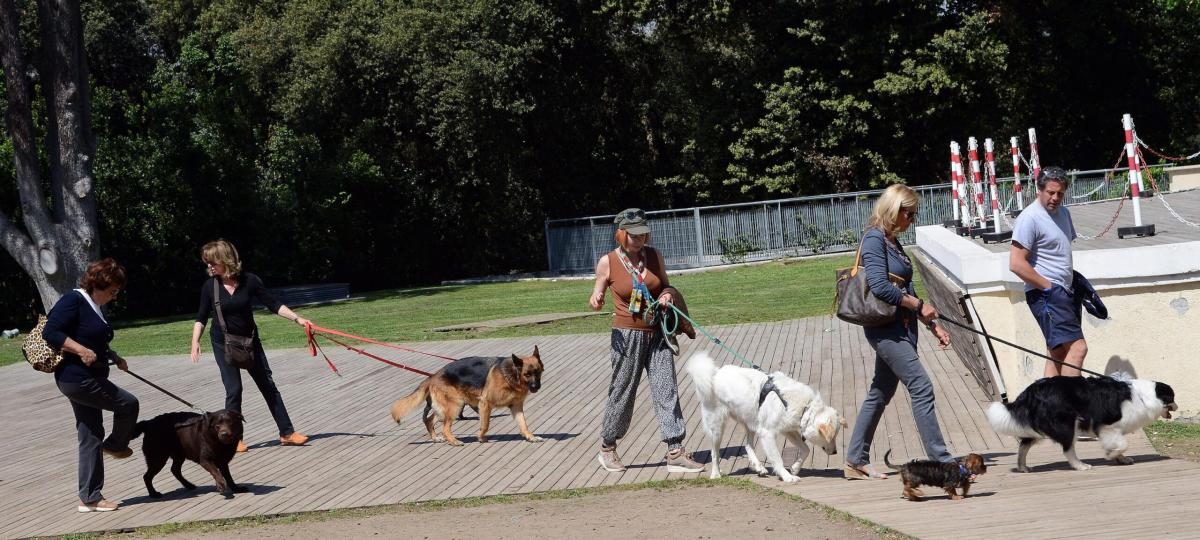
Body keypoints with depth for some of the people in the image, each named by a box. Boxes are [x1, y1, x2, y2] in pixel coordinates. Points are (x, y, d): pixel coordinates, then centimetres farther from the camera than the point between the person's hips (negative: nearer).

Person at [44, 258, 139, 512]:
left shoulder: (95, 307, 15)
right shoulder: (73, 301, -13)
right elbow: (50, 333, -21)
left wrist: (115, 358, 12)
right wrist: (82, 351, -26)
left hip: (88, 380, 10)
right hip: (76, 378, -10)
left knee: (91, 438, 10)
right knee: (128, 404, -1)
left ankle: (90, 498, 14)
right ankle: (115, 446, 24)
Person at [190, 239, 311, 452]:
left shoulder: (249, 281, -13)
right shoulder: (210, 286, -11)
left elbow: (273, 304, -8)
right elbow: (201, 317, -1)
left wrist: (297, 318, -14)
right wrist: (195, 341, -12)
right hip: (223, 344, -1)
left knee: (268, 385, 5)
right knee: (234, 390, -5)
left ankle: (287, 433, 11)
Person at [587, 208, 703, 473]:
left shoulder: (654, 256, 3)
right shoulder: (607, 262, -6)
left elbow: (665, 285, 16)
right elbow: (596, 296, 4)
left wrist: (667, 294, -6)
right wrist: (595, 301, -20)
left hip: (657, 334, 3)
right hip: (627, 335, -3)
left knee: (666, 390, -4)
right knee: (622, 393, 4)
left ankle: (675, 453, -5)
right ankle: (607, 449, 23)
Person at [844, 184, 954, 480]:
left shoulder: (892, 242, 17)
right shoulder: (875, 238, -11)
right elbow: (880, 286, -21)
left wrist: (933, 324, 17)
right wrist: (919, 305, -14)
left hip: (901, 329, 10)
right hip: (886, 328, -10)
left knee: (881, 394, 13)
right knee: (921, 387, -12)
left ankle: (856, 461, 20)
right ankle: (940, 459, -10)